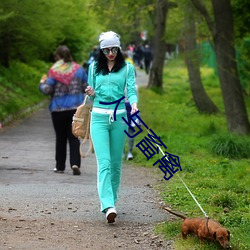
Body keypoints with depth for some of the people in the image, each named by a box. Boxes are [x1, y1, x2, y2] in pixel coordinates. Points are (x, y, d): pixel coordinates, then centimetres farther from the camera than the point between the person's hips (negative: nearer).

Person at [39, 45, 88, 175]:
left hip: (58, 109, -2)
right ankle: (75, 163, -14)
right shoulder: (78, 69, 2)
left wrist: (42, 83, 9)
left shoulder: (54, 71, -9)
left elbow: (47, 90, -12)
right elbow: (87, 87, 6)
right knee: (74, 137, 3)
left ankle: (60, 166, 16)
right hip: (76, 108, 2)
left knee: (60, 138, 10)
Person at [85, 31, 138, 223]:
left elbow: (131, 90, -3)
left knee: (116, 162, 6)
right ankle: (108, 206, -23)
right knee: (104, 162, -13)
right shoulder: (94, 68, 11)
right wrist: (91, 94, -6)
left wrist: (134, 104, -24)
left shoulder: (127, 68, 6)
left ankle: (111, 199, 22)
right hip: (99, 117, 0)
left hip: (119, 117, 0)